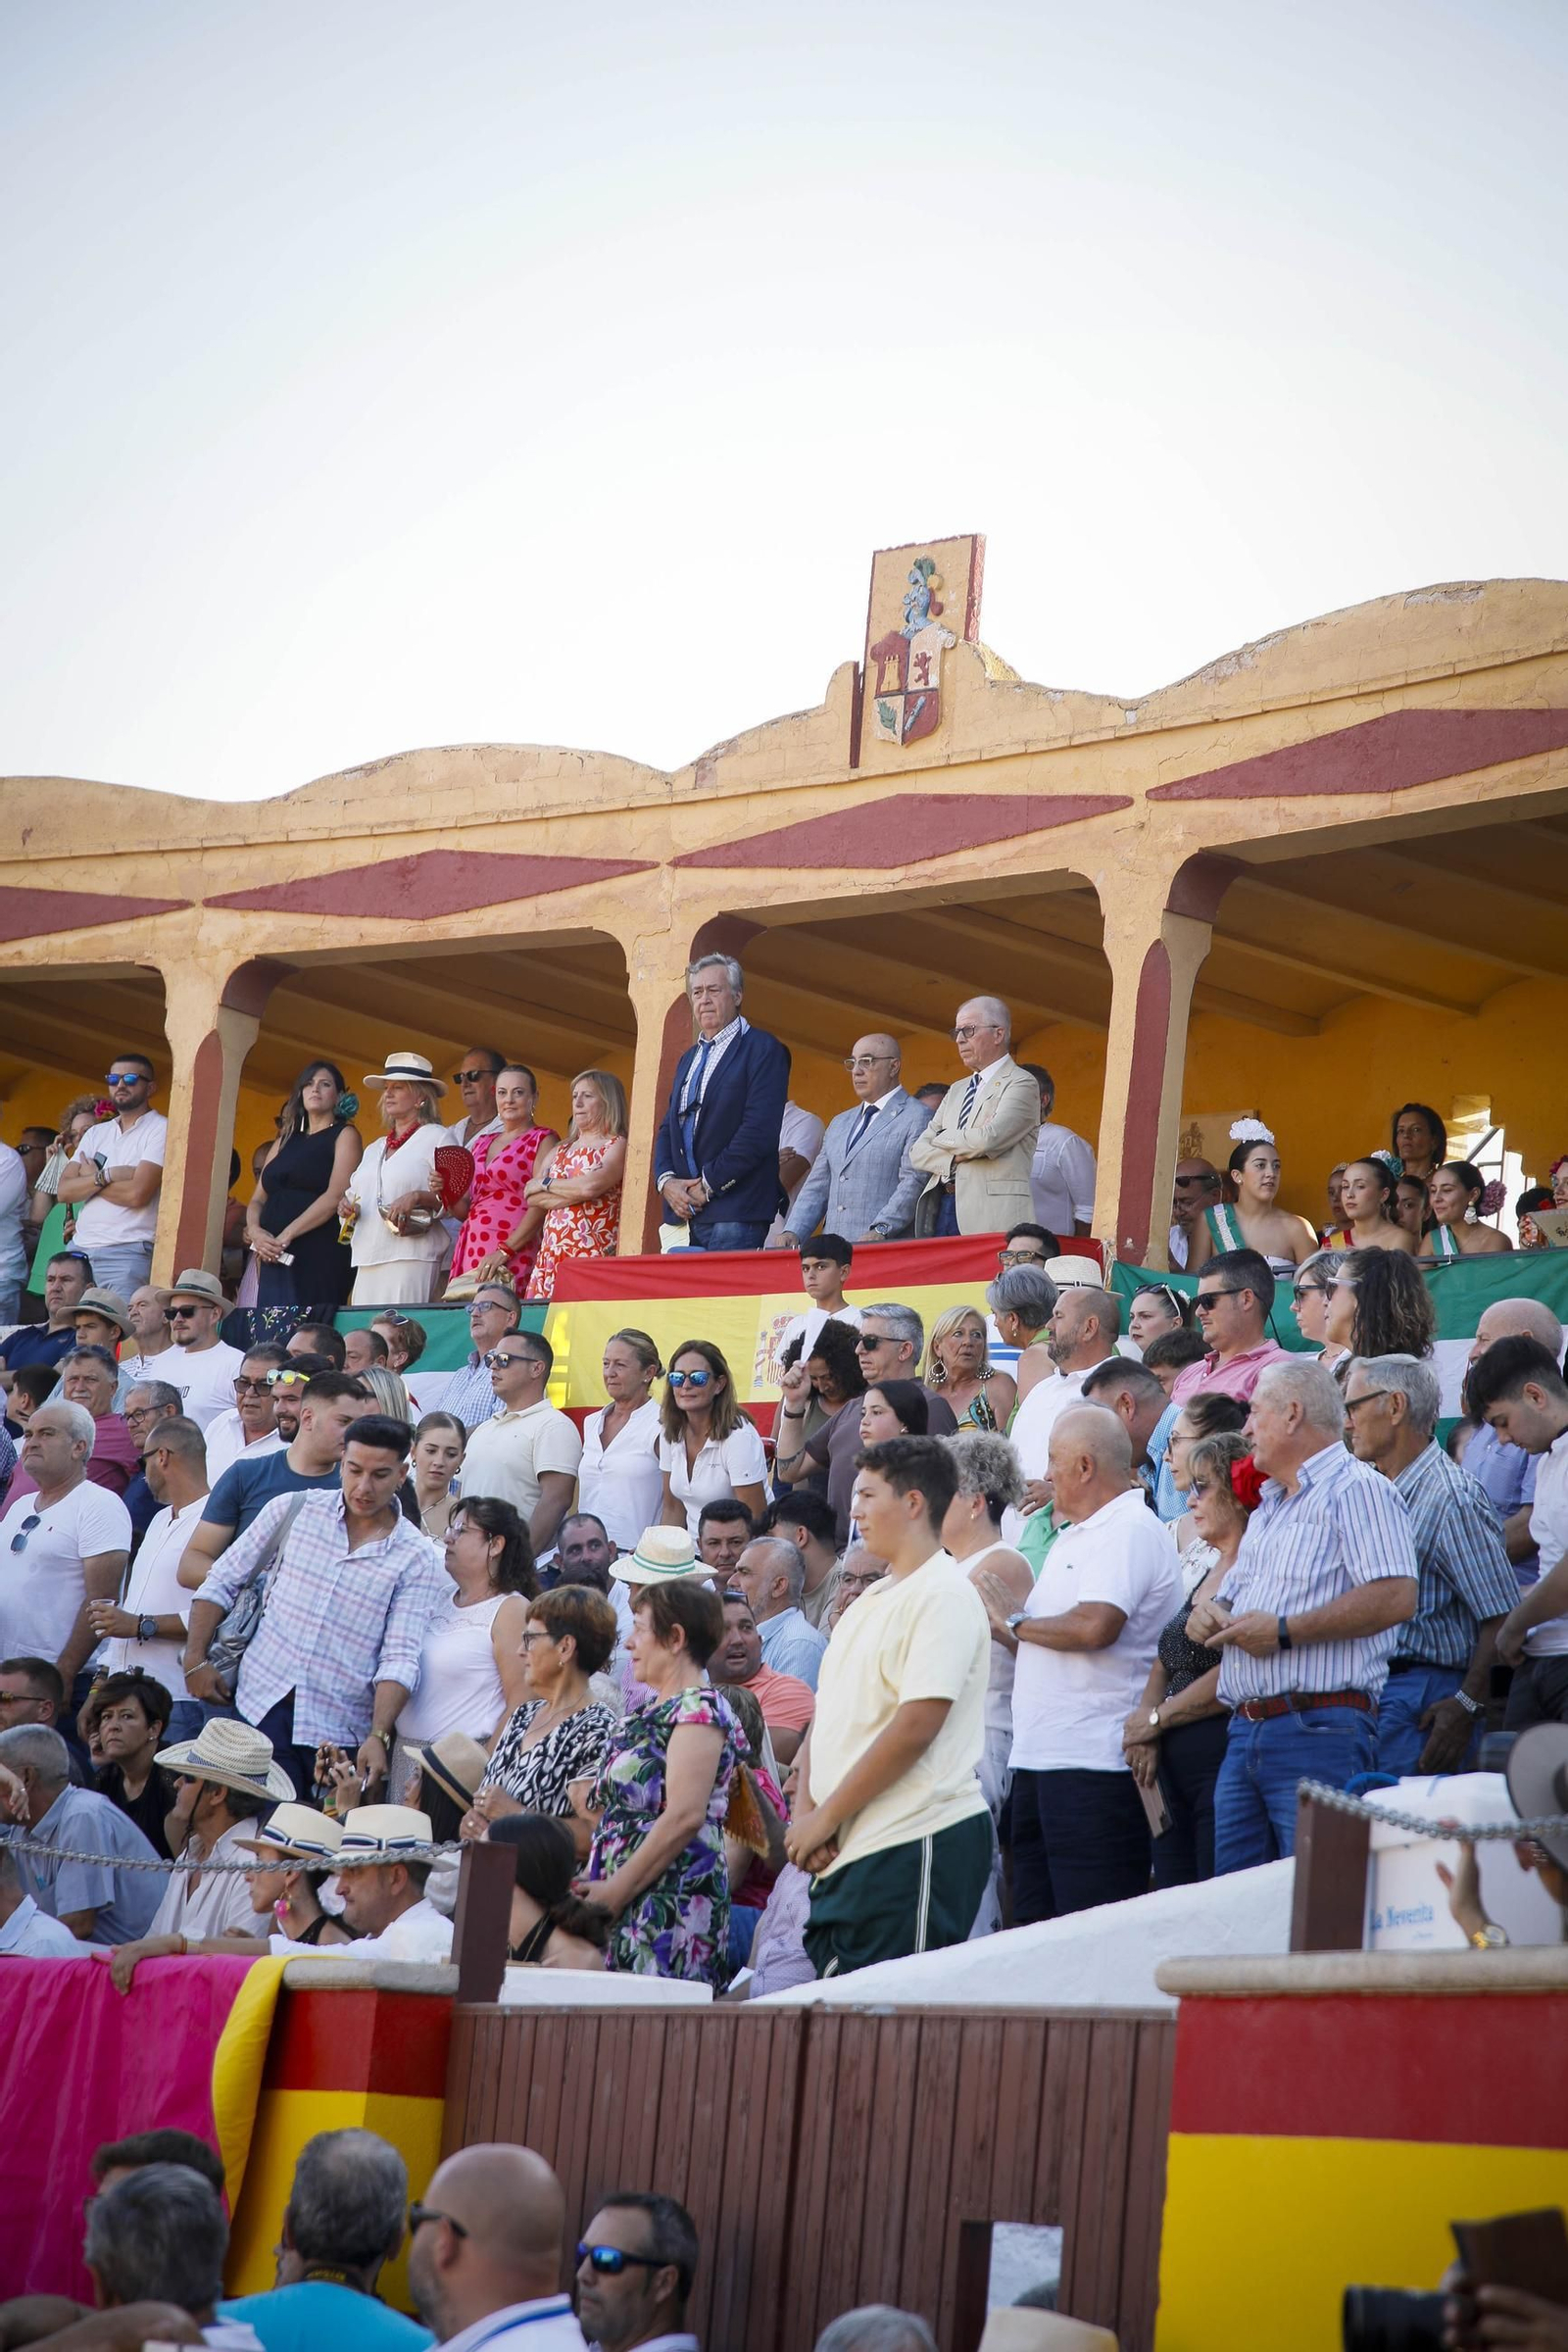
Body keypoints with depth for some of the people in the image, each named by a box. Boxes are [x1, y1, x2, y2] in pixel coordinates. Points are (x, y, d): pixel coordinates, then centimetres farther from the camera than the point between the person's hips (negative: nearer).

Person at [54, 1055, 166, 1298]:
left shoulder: (160, 1129, -2)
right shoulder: (96, 1133, 17)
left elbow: (137, 1194, -14)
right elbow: (64, 1191, 6)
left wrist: (90, 1178, 2)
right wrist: (106, 1175, -10)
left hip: (128, 1254, -6)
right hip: (81, 1251, 6)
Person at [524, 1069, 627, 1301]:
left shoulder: (617, 1146, 3)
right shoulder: (558, 1151, 22)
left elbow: (592, 1185, -14)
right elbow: (530, 1197, 8)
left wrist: (545, 1184, 1)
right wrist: (577, 1192, -6)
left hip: (594, 1255, -6)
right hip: (551, 1254, 6)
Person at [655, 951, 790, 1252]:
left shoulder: (763, 1050, -3)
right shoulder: (688, 1059, 23)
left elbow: (759, 1130, -13)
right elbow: (668, 1128, 22)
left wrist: (708, 1185, -13)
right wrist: (667, 1181, 1)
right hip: (687, 1213, 7)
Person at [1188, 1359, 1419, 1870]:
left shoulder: (1355, 1490, -5)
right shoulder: (1268, 1509, 26)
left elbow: (1396, 1598, -18)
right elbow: (1231, 1597, 35)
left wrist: (1284, 1631, -16)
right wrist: (1212, 1616, 9)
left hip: (1318, 1732, -9)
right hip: (1245, 1732, 9)